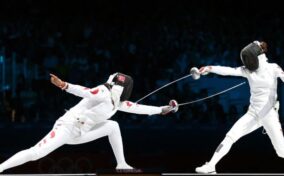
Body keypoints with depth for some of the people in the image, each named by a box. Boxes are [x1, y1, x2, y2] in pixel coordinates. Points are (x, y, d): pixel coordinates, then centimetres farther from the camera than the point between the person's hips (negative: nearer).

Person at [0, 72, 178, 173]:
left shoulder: (117, 100, 11)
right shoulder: (104, 92, -16)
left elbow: (138, 108, 19)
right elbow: (85, 91, -33)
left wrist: (163, 109, 23)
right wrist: (65, 85, -50)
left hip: (79, 132, 9)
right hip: (67, 127, -9)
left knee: (113, 126, 9)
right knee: (35, 154, -23)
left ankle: (122, 164, 16)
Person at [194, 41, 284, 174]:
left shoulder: (273, 69, -8)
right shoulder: (248, 70, 1)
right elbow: (228, 71, -13)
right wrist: (210, 68, -28)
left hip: (269, 115, -4)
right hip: (253, 114, 4)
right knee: (229, 138, -6)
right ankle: (210, 166, -1)